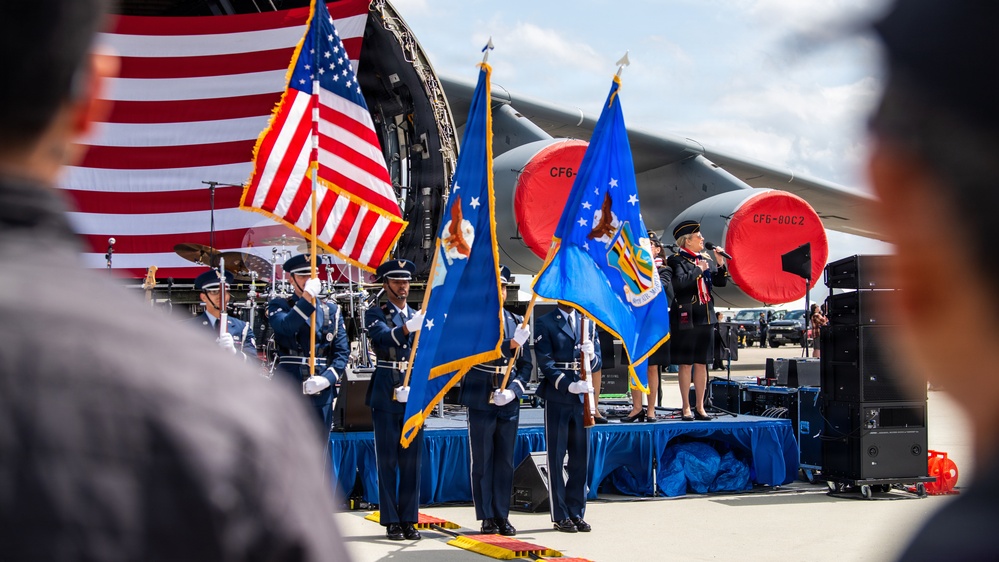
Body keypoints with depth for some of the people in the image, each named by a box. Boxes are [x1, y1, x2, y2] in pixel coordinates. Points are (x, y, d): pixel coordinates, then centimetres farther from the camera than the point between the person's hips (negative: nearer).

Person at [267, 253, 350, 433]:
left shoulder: (332, 310, 14)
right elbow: (285, 326, -18)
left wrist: (327, 378, -10)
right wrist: (307, 297, -25)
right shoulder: (279, 306, 6)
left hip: (322, 391, 3)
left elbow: (342, 351, 7)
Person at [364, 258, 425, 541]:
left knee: (412, 461, 5)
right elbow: (384, 336, -21)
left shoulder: (419, 317, 15)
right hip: (386, 395, -4)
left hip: (414, 395, 4)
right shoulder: (375, 314, 2)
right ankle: (391, 521, 4)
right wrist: (409, 327, -41)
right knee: (388, 461, -1)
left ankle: (409, 520, 11)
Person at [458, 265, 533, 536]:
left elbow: (526, 364, 10)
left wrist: (513, 391, -6)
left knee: (505, 461, 6)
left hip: (509, 402, 3)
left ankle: (503, 517, 13)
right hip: (481, 400, -3)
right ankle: (487, 517, 8)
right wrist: (511, 344, -22)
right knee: (483, 461, 2)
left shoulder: (517, 321, 11)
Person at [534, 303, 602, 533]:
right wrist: (569, 385, -21)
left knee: (580, 458, 6)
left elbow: (596, 365, 13)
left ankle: (576, 513, 15)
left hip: (581, 397, 4)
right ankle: (560, 516, 6)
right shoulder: (544, 324, 0)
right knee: (556, 458, 0)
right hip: (557, 398, -4)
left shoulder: (588, 322, 14)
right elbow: (545, 363, -9)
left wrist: (591, 355, -10)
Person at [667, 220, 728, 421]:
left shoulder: (704, 260, 13)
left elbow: (721, 282, 13)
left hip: (705, 318, 6)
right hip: (687, 319, -6)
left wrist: (720, 264, -1)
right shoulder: (677, 260, -7)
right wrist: (698, 270, -17)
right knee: (686, 364, -1)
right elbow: (679, 283, -24)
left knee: (701, 364, 9)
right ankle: (686, 408, 4)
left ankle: (700, 407, 14)